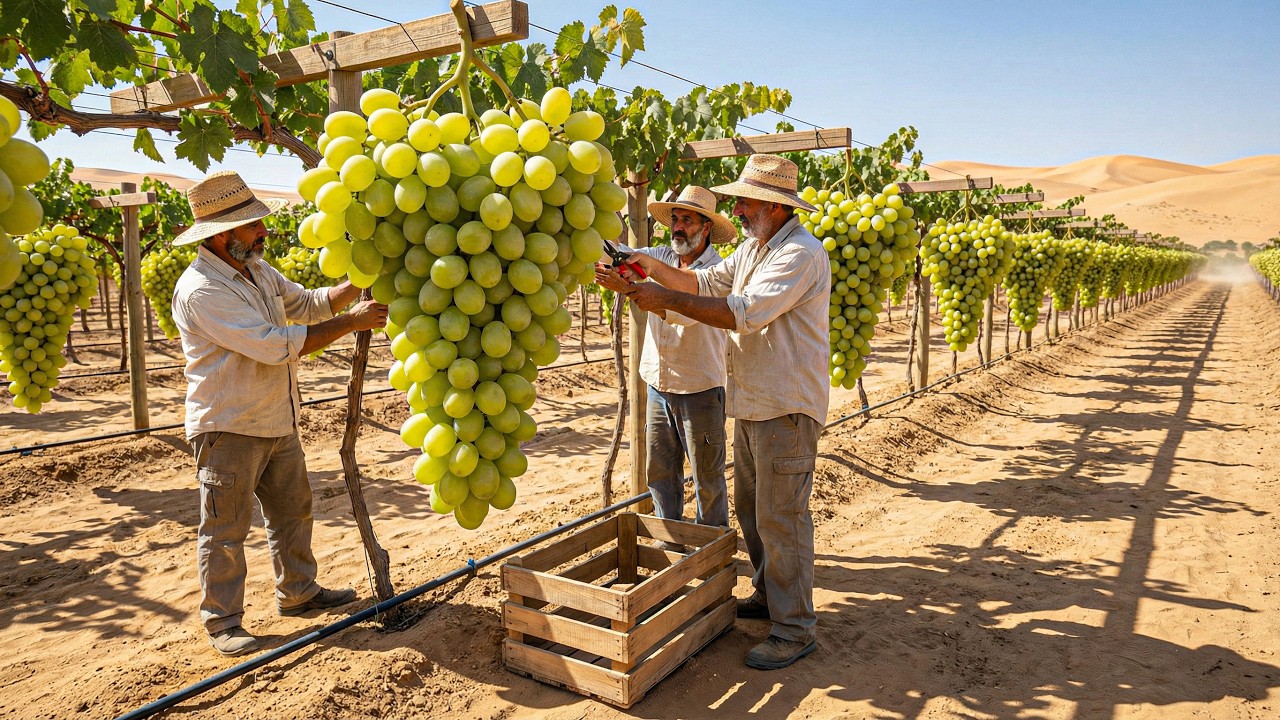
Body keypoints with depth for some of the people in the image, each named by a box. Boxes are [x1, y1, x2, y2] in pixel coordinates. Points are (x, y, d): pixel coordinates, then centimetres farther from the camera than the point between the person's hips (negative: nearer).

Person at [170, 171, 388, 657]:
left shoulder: (257, 269, 7)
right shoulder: (202, 289, -22)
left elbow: (306, 304, 17)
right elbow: (273, 345, -28)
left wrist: (356, 284, 0)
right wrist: (351, 322, -25)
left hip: (277, 423, 9)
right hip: (228, 429, -9)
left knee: (292, 511, 18)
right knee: (226, 528, 3)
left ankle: (297, 592, 34)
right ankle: (222, 620, 17)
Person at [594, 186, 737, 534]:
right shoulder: (661, 256, 5)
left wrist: (626, 287, -38)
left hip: (700, 390, -5)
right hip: (658, 386, 5)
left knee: (707, 479, 7)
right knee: (660, 472, 13)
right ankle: (670, 542, 29)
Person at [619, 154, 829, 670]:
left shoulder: (801, 254, -18)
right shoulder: (752, 248, 14)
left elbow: (745, 313, -27)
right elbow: (708, 282, 14)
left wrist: (666, 299, -25)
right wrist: (651, 268, -1)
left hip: (786, 407, -10)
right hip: (751, 403, 10)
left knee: (780, 516, -3)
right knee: (751, 507, 18)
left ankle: (795, 629, 9)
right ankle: (768, 595, 35)